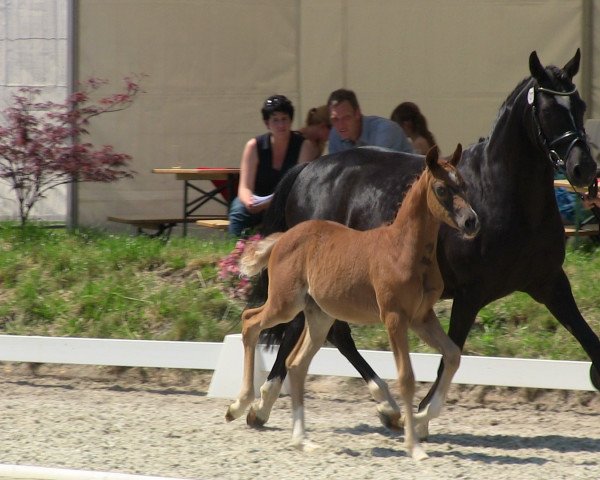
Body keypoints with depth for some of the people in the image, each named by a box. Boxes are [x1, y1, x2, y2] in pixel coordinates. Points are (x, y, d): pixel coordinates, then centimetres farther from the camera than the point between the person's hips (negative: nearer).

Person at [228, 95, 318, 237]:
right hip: (258, 205, 1)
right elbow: (245, 187, -10)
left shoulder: (305, 146, -9)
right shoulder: (254, 146, -5)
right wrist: (249, 202, -36)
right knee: (239, 209, -30)